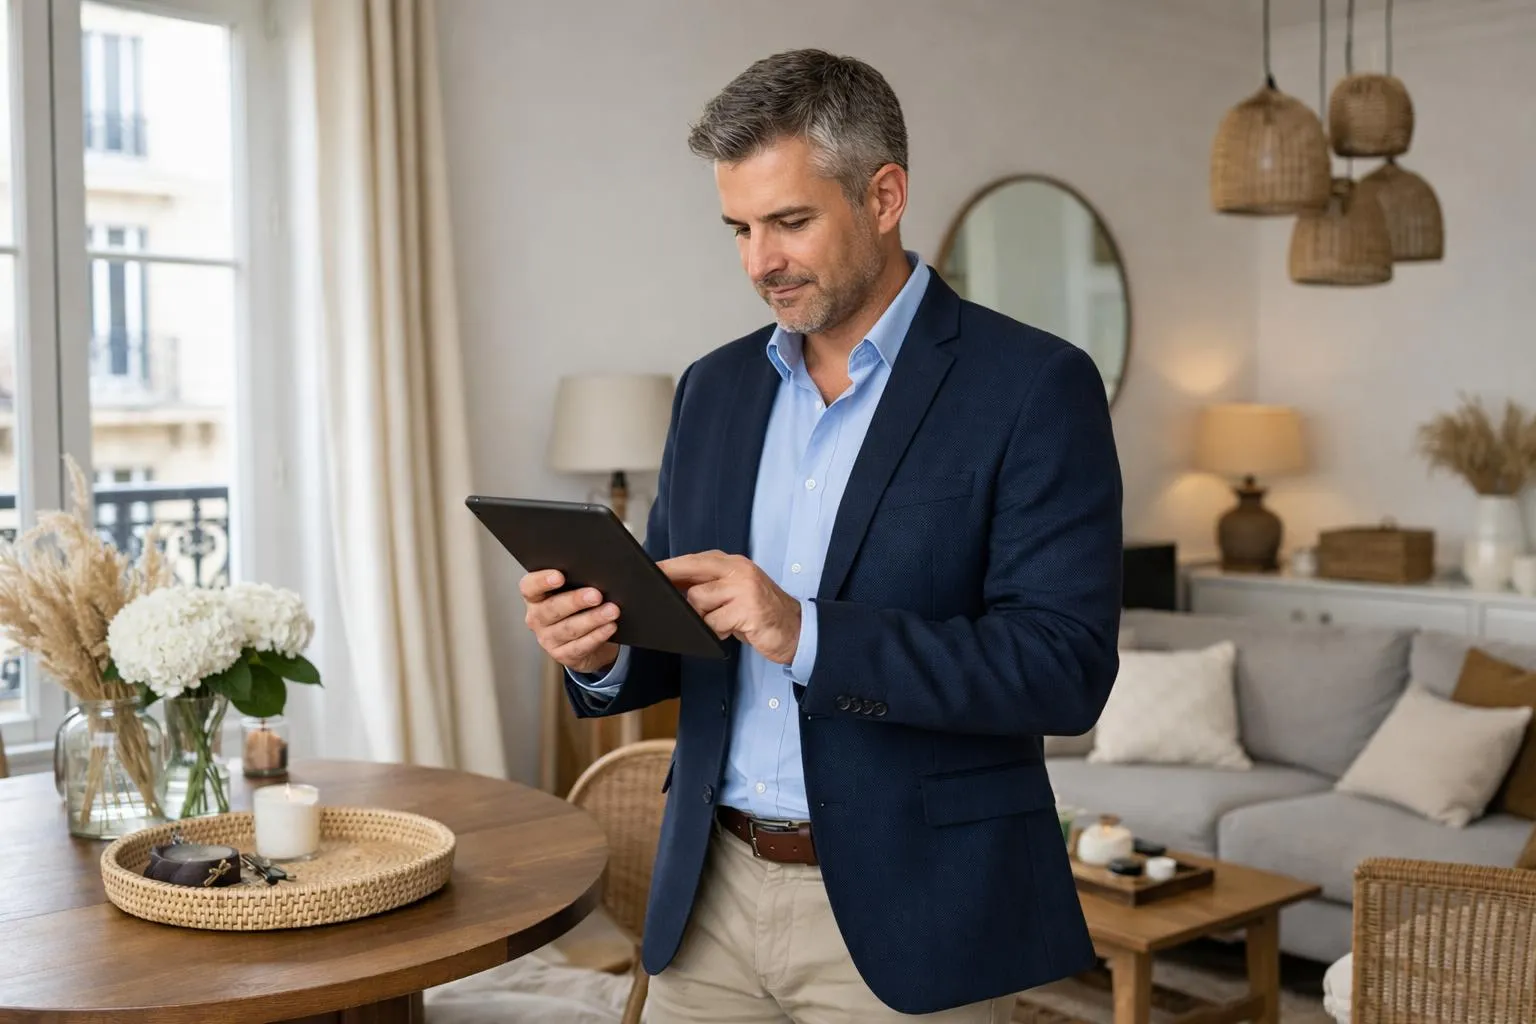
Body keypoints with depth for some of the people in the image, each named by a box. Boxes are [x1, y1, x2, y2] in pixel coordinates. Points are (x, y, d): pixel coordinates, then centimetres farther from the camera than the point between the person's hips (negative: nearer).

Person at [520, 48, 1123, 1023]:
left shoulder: (1033, 386, -11)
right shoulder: (715, 387, 7)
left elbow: (1068, 669, -18)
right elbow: (680, 641, 12)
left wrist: (807, 635, -28)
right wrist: (603, 652, -11)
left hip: (906, 917, -4)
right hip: (710, 898, 5)